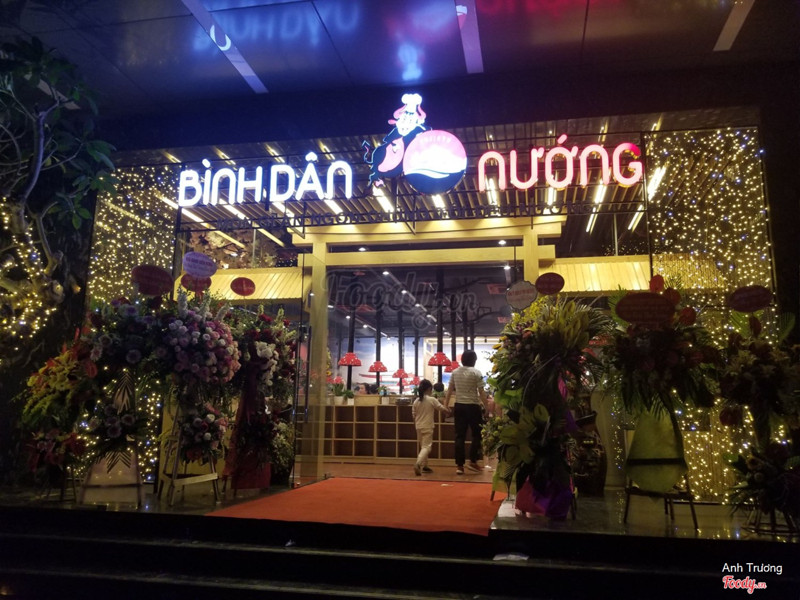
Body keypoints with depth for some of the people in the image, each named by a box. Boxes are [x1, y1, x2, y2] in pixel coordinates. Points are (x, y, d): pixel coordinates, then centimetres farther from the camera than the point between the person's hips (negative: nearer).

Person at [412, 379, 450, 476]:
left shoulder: (416, 401, 3)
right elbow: (443, 409, -3)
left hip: (419, 427, 5)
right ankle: (418, 464, -27)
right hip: (427, 427, -5)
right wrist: (450, 412, 17)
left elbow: (414, 416, 6)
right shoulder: (432, 400, -9)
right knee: (426, 447, -6)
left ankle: (424, 466, 27)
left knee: (423, 446, 20)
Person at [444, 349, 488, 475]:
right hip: (473, 406, -4)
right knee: (477, 434, 11)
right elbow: (481, 392, -9)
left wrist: (446, 405, 18)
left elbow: (449, 390, 10)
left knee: (460, 436, 6)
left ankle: (459, 465, 6)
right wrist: (486, 407, -5)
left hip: (459, 406, 4)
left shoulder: (455, 372, 7)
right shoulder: (476, 373, -6)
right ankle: (472, 461, 9)